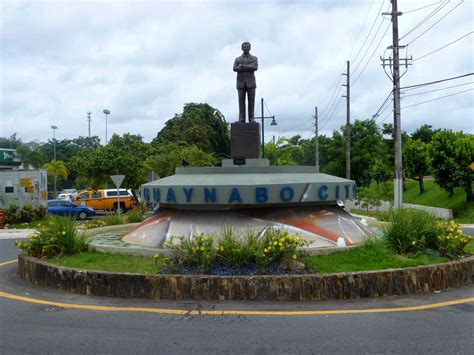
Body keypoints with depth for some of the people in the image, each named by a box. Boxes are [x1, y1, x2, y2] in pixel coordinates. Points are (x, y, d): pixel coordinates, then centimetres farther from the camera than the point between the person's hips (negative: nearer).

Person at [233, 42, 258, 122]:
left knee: (251, 101, -4)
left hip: (250, 82, -1)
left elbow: (255, 67, -10)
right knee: (241, 101, -5)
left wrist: (242, 66, -12)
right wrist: (249, 68, -13)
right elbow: (235, 69, -6)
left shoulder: (254, 58, 11)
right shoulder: (237, 59, 13)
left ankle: (251, 119, -2)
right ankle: (241, 119, -5)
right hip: (241, 83, 1)